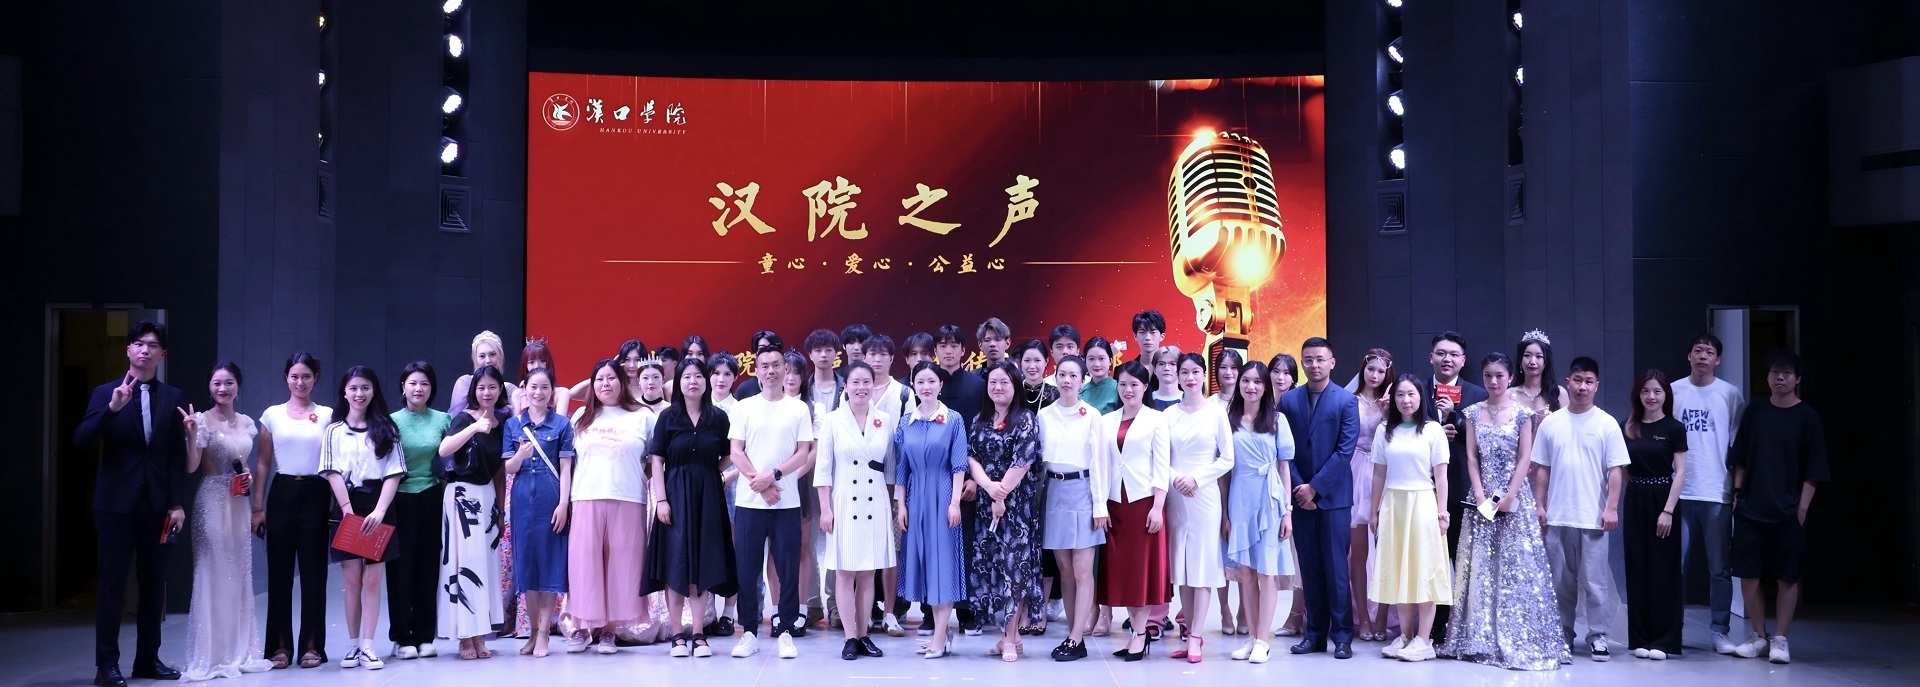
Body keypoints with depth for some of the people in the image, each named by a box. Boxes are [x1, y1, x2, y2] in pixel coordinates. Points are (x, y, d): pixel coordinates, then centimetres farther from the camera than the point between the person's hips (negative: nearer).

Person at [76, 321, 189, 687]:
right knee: (113, 584, 0)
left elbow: (178, 455, 5)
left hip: (158, 505, 3)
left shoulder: (172, 397, 6)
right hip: (117, 502, -2)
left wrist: (178, 503, 0)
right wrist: (112, 408, -24)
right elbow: (82, 442, -10)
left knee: (154, 584, 8)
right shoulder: (106, 393, 0)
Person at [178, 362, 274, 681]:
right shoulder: (202, 420, -7)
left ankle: (240, 651, 18)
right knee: (213, 575, -4)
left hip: (239, 503, 6)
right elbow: (191, 466, -14)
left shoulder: (247, 423, 10)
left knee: (240, 576, 10)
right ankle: (212, 655, 4)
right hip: (212, 502, -6)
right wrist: (192, 433, -26)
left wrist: (249, 477, 4)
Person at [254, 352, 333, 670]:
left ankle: (312, 645, 8)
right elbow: (263, 464, 8)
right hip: (282, 494, 1)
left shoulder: (327, 415, 5)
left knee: (313, 572, 1)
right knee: (279, 571, 3)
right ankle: (280, 645, 10)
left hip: (315, 495, -1)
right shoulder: (272, 415, 7)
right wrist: (257, 507, 3)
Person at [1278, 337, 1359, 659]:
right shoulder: (1288, 400, 6)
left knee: (1335, 567, -1)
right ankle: (1314, 633, 13)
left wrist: (1315, 487, -12)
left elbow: (1345, 450, -9)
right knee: (1310, 568, 7)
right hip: (1300, 495, 3)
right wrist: (1298, 488, -7)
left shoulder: (1346, 400, -2)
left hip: (1332, 496, -3)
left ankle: (1342, 635, 6)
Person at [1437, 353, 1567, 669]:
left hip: (1513, 496, -3)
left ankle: (1518, 640, 3)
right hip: (1482, 497, 3)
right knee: (1480, 567, 4)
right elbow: (1472, 457, 4)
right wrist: (1479, 495, -6)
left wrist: (1509, 496, -11)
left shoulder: (1522, 412, -1)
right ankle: (1480, 639, 10)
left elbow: (1525, 459, -4)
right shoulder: (1473, 412, 7)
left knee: (1515, 566, -3)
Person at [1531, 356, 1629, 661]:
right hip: (1557, 516, 3)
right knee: (1560, 580, 10)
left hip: (1593, 518, -3)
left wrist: (1611, 508, -9)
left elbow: (1615, 470, -2)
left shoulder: (1607, 424, -1)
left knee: (1594, 579, 0)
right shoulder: (1551, 423, 6)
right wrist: (1539, 505, 4)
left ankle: (1598, 636, 9)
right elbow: (1541, 468, 9)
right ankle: (1561, 634, 20)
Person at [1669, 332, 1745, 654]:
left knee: (1720, 568, 3)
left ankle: (1720, 631, 11)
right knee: (1675, 564, 4)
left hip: (1717, 494, -1)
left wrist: (1738, 487, 0)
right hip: (1679, 492, 1)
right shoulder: (1673, 392, 6)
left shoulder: (1731, 394, 3)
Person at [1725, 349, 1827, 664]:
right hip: (1750, 509, 3)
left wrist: (1802, 508, -8)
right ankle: (1759, 636, 17)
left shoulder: (1807, 417, -1)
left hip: (1787, 513, -3)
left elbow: (1813, 472, -2)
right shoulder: (1755, 412, 8)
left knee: (1787, 577, 3)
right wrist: (1737, 492, 5)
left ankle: (1780, 639, 14)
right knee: (1748, 575, 3)